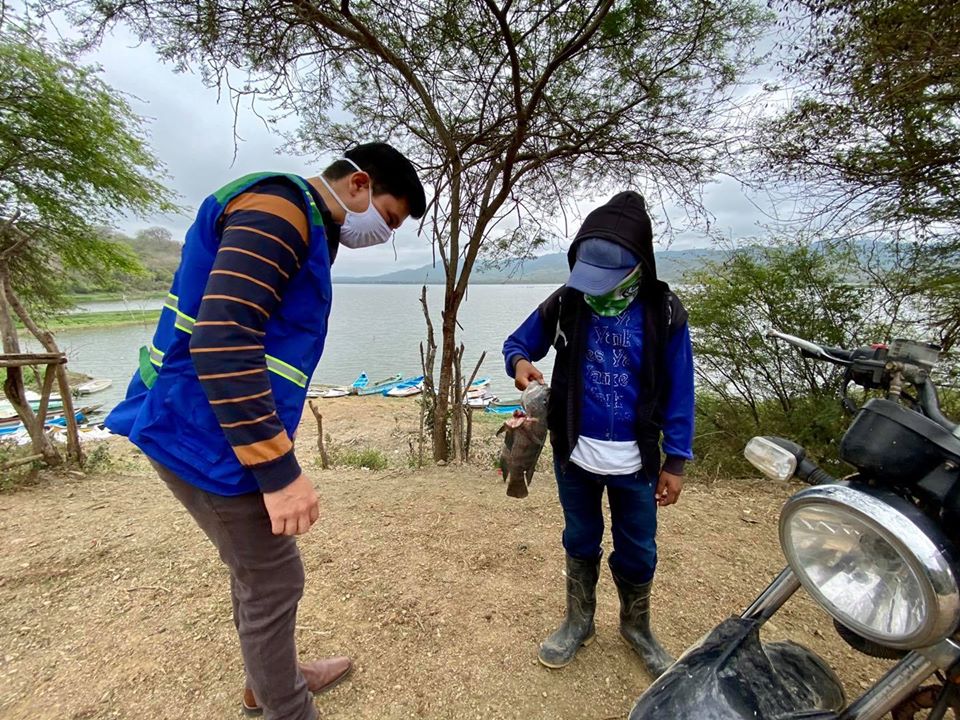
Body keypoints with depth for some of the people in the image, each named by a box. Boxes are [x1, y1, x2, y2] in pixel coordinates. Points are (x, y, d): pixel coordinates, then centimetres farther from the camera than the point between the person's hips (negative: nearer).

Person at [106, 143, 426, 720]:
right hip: (208, 435, -10)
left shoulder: (305, 230, 16)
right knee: (274, 583, 5)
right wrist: (279, 470, -27)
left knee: (260, 570, 23)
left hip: (212, 429, 10)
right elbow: (220, 339, -29)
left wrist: (275, 458, 24)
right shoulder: (280, 207, -16)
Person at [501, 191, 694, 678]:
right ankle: (578, 621, 45)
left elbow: (679, 391, -5)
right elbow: (517, 342, 2)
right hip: (574, 455, 1)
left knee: (638, 552, 18)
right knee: (580, 542, 20)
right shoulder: (564, 303, -9)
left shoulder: (663, 312, -9)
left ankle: (636, 627, 46)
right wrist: (520, 362, -22)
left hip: (636, 461, 0)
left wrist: (675, 462, -5)